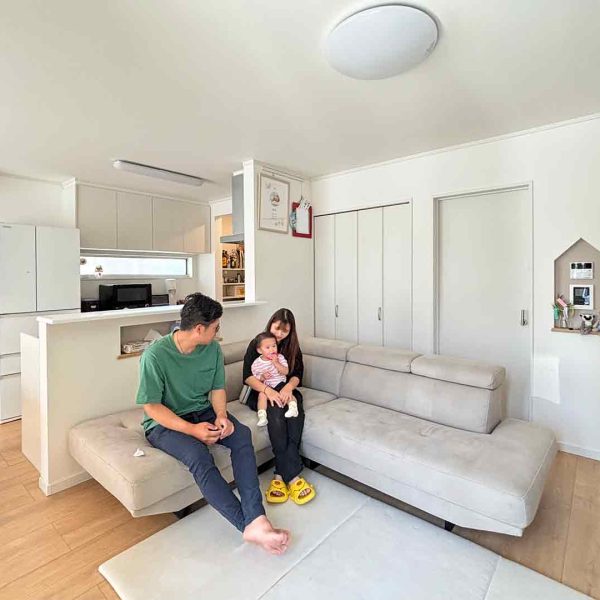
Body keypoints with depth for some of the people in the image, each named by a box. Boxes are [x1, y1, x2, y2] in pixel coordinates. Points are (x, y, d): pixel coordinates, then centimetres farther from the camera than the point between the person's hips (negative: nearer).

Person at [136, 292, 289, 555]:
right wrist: (192, 429, -26)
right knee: (198, 455, -33)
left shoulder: (213, 349, -6)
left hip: (202, 412, 5)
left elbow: (217, 389, 3)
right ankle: (248, 524, -28)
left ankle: (256, 518, -26)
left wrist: (221, 416, -17)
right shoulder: (155, 355, -22)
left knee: (242, 434, -23)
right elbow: (151, 406, -17)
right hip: (164, 422, -4)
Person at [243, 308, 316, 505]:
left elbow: (297, 375, 3)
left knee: (296, 411, -31)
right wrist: (267, 390, -26)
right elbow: (247, 376, -8)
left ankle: (281, 474, -30)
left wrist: (288, 387, -21)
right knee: (276, 412, -35)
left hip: (284, 391, 3)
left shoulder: (293, 347, 9)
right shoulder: (256, 344, 0)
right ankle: (292, 475, -32)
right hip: (261, 393, -2)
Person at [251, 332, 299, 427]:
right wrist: (262, 377, -18)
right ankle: (262, 416, -31)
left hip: (280, 384, 1)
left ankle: (293, 407, -32)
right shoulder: (256, 364, -3)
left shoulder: (280, 357, -2)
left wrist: (276, 363, -22)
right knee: (262, 394, -27)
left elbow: (286, 372, -9)